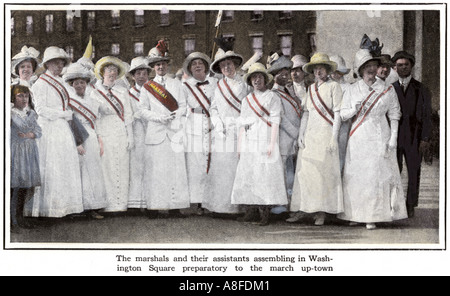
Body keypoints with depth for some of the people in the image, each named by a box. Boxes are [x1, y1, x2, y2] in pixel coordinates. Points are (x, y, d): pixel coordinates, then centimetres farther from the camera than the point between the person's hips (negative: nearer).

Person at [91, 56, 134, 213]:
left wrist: (130, 136, 7)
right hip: (104, 135, -3)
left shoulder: (122, 92, 15)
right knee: (107, 169, -5)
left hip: (121, 135, 3)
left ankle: (121, 202, 8)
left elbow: (128, 115, 13)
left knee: (122, 168, 2)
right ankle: (110, 203, 1)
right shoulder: (95, 92, 5)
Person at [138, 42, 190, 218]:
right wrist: (159, 117, -10)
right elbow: (142, 110, 5)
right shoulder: (147, 87, 11)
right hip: (155, 132, -1)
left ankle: (174, 207, 0)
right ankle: (153, 207, 0)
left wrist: (175, 115, -11)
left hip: (174, 133, 1)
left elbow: (183, 106, 10)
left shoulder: (176, 84, 15)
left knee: (175, 168, -4)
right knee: (154, 169, -5)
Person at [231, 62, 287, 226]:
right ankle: (251, 212, 4)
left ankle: (265, 213, -9)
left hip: (264, 141, -5)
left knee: (265, 175, -9)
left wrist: (272, 144, -13)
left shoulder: (272, 97, 5)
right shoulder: (246, 100, 20)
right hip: (248, 142, 5)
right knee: (247, 175, 0)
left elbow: (275, 121, -3)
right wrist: (240, 146, 12)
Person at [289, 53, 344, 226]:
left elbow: (337, 114, -5)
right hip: (309, 134, 5)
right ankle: (301, 210, 5)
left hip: (325, 133, -5)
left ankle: (322, 213, 0)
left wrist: (334, 137, -11)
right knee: (304, 171, 1)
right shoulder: (311, 88, 17)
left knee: (324, 171, -5)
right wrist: (301, 134, 7)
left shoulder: (333, 86, 0)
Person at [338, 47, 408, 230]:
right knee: (356, 175, 1)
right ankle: (356, 214, 9)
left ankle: (373, 217, 0)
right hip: (358, 138, 2)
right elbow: (342, 114, 8)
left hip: (380, 137, -1)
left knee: (377, 175, -4)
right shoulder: (352, 90, 6)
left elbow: (394, 115, 5)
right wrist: (354, 109, -12)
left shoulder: (387, 90, 4)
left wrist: (393, 138, -4)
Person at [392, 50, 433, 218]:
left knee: (413, 172, 3)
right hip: (394, 137, 0)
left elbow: (426, 115, 4)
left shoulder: (421, 89, 8)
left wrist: (425, 139, -4)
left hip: (414, 138, 0)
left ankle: (410, 206, 13)